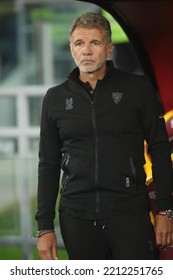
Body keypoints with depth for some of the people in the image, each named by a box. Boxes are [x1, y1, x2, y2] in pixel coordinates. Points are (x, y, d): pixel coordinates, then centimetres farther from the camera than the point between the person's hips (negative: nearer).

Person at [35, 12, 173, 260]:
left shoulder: (138, 88, 3)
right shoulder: (56, 98, 9)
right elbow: (48, 165, 11)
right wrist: (45, 226, 6)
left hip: (129, 214, -2)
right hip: (77, 218, 2)